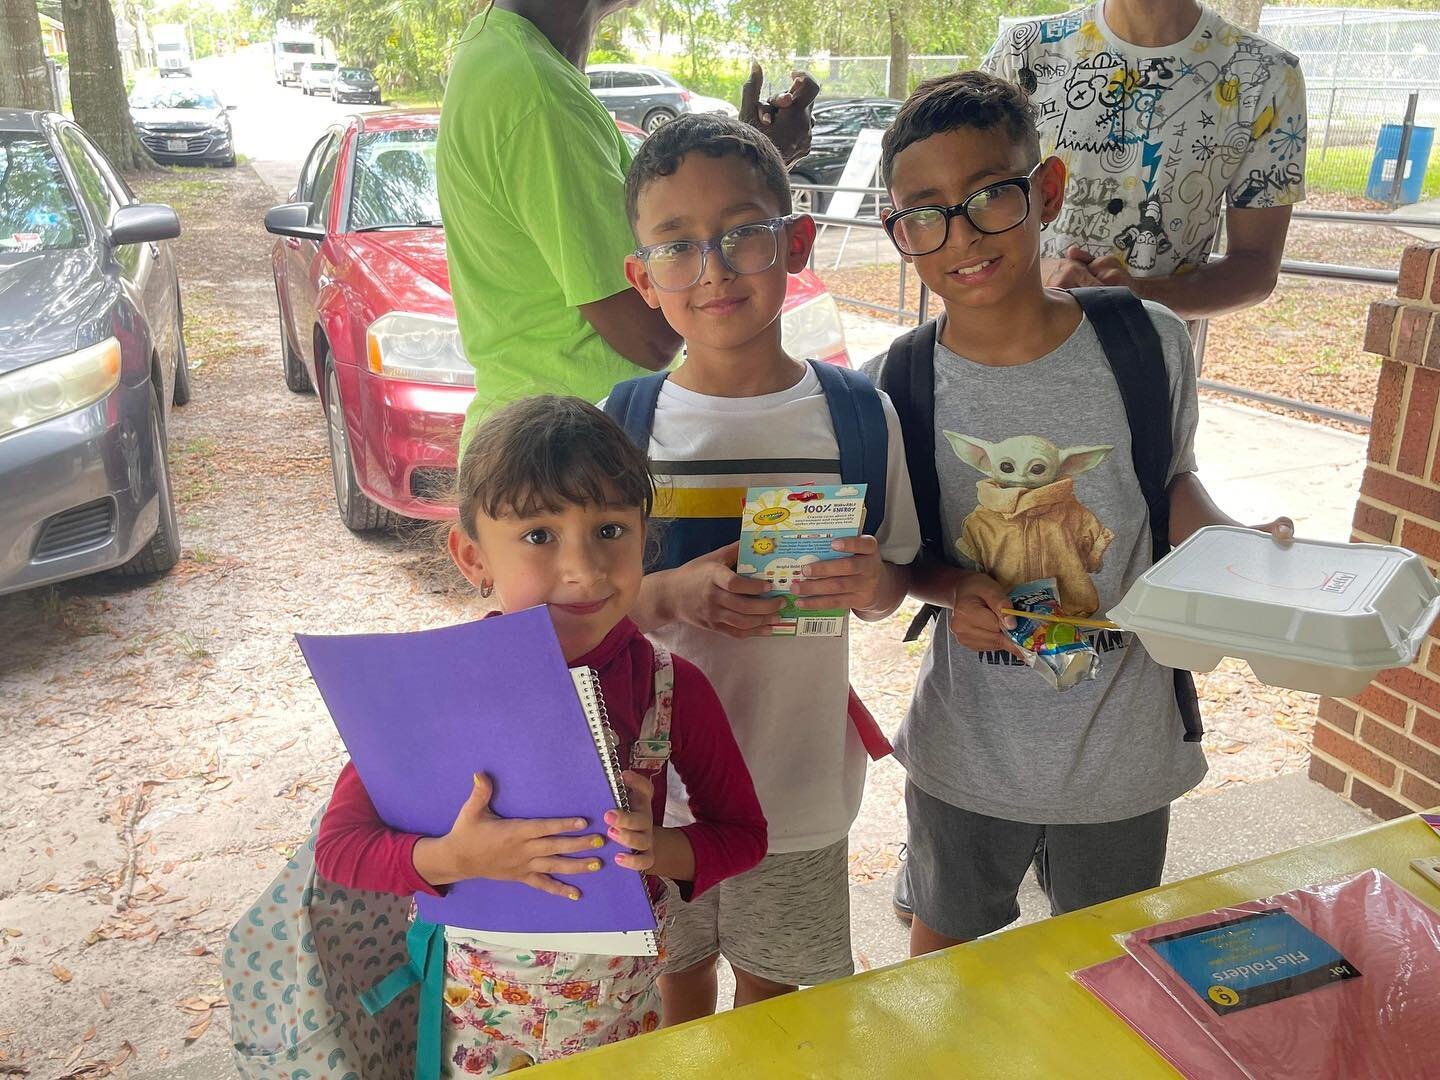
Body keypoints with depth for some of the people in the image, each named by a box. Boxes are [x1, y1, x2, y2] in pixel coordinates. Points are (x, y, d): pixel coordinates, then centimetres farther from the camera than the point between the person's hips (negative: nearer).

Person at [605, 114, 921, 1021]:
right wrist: (672, 593, -22)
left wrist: (869, 584, -18)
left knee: (774, 990, 20)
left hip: (799, 777, 1)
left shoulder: (857, 412, -6)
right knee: (674, 987, 19)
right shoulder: (626, 422, -8)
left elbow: (890, 587, 5)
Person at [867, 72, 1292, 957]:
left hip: (1123, 746, 0)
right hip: (968, 749, 0)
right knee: (944, 934, 25)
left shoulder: (1148, 342, -14)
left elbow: (1171, 482, 4)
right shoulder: (900, 385, -14)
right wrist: (950, 588, -20)